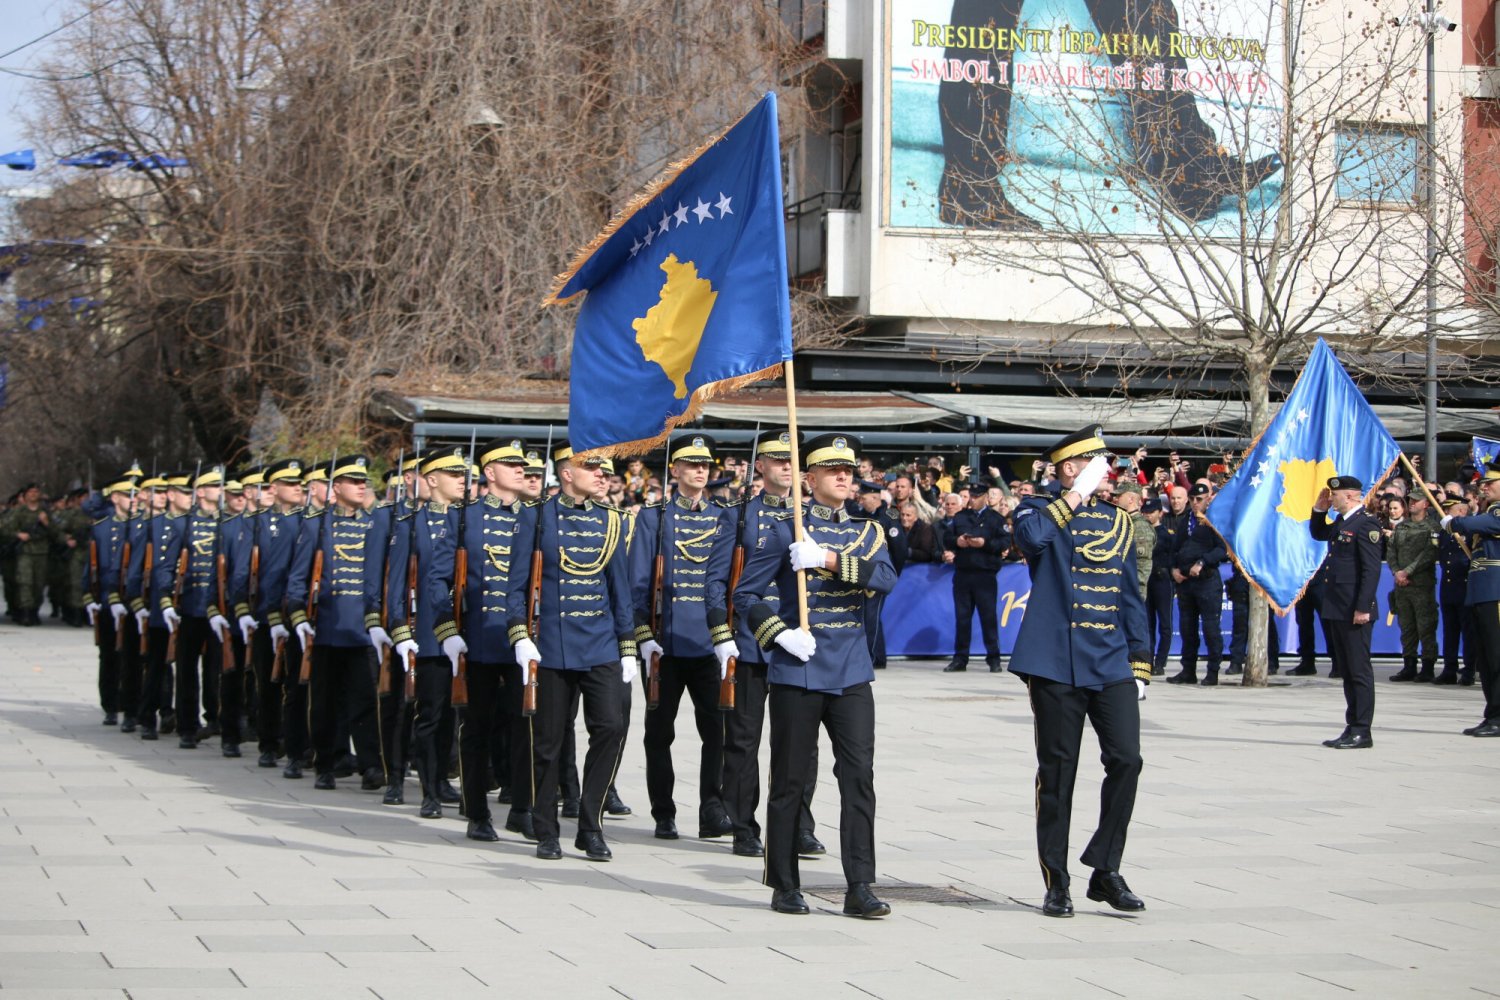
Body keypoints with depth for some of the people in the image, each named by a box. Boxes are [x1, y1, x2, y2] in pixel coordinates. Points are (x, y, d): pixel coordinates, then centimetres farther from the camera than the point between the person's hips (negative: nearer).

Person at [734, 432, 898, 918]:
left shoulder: (868, 532, 10)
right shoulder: (788, 533, 1)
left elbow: (887, 579, -9)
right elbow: (746, 593, 2)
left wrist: (830, 560, -19)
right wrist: (779, 635, -12)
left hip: (851, 673, 3)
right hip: (798, 672, -3)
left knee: (859, 774, -6)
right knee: (789, 781, 2)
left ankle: (859, 887, -3)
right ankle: (785, 887, 13)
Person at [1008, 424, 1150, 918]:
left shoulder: (1117, 521, 15)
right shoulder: (1039, 509, 2)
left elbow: (1130, 597, 17)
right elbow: (1031, 537, -25)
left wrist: (1140, 666, 11)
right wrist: (1077, 494, -18)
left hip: (1112, 666, 4)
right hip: (1056, 666, -4)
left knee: (1126, 760, -8)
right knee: (1057, 772, 0)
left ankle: (1106, 869, 6)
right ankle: (1056, 882, 10)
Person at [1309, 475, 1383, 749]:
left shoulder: (1366, 523, -13)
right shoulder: (1341, 522, 15)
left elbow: (1371, 570, -18)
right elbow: (1318, 534, 35)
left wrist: (1363, 608, -21)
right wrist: (1319, 509, 17)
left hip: (1354, 611, -10)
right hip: (1336, 610, 10)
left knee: (1359, 671, -5)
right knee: (1347, 672, 12)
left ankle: (1362, 732, -2)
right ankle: (1352, 728, 17)